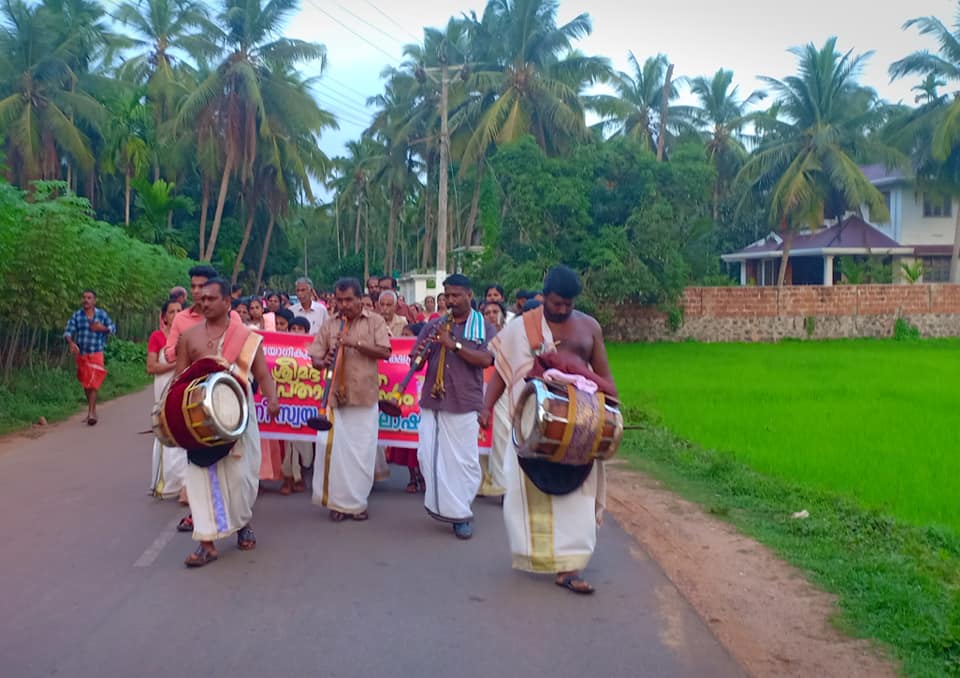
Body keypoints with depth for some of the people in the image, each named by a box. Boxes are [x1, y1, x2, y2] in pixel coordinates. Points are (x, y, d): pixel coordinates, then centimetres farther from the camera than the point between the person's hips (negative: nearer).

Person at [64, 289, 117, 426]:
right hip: (81, 354, 2)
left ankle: (91, 413, -13)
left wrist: (103, 328, -14)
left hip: (96, 354, -2)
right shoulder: (76, 316, -2)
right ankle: (92, 410, 31)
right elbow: (68, 332, -7)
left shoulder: (102, 314, -1)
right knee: (86, 384, 14)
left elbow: (113, 328, 8)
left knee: (93, 384, -11)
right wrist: (71, 343, -28)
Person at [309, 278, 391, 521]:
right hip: (335, 396, 2)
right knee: (334, 449, -3)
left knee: (363, 452, 3)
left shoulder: (375, 321, 2)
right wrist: (323, 362, -17)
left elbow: (385, 352, -8)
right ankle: (338, 502, 9)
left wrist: (356, 343, -19)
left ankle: (357, 502, 17)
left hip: (365, 397, -1)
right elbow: (315, 358, 7)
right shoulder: (329, 325, 8)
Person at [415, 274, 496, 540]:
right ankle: (440, 505, 22)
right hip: (432, 400, 3)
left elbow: (485, 360, -12)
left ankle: (461, 514, 12)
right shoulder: (433, 326, 11)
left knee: (464, 460, 0)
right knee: (428, 456, 3)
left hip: (465, 403, -3)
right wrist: (422, 352, -16)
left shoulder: (484, 328, 3)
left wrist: (454, 344, -21)